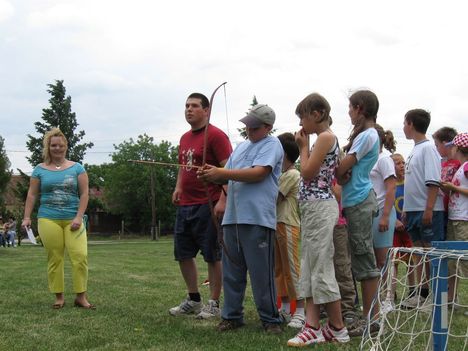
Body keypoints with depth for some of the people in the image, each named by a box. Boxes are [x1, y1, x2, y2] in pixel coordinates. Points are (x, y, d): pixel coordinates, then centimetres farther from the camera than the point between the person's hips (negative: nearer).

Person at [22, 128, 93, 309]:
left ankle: (81, 296, -1)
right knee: (54, 259, 2)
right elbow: (32, 194, 9)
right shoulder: (40, 169, 9)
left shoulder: (77, 168, 6)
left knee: (80, 256, -10)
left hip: (73, 220, 0)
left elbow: (84, 194, 2)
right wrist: (27, 217, -1)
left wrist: (79, 217, -8)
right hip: (48, 219, 1)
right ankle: (59, 297, 11)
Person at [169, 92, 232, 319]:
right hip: (185, 205, 8)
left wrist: (223, 200, -22)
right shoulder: (184, 138, 16)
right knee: (183, 254, 12)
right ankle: (193, 300, 26)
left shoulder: (216, 135, -9)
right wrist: (178, 187, 11)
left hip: (208, 206, -8)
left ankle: (214, 304, 10)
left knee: (212, 256, 0)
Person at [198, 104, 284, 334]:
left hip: (258, 219, -7)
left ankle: (270, 319, 7)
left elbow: (258, 173, -15)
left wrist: (221, 172, -16)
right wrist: (210, 175, -1)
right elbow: (226, 177, 22)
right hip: (232, 218, 7)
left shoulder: (272, 145, -1)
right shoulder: (242, 147, 23)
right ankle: (231, 316, 18)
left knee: (262, 274, -3)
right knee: (231, 272, 9)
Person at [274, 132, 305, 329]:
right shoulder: (283, 175, 19)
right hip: (277, 224, 10)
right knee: (279, 269, 12)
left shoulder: (291, 175, -10)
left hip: (288, 225, -10)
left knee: (292, 268, -9)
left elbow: (274, 198, -12)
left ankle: (300, 313, -6)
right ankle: (285, 309, 18)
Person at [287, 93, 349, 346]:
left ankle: (337, 329, 5)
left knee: (321, 269, -5)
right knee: (309, 269, 6)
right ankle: (313, 326, 6)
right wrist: (305, 146, 13)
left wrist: (303, 146, -2)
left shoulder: (325, 137, -11)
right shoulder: (324, 139, 18)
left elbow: (307, 173, -13)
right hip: (312, 207, 10)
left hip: (319, 206, -10)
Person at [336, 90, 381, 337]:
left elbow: (341, 168, -15)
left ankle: (372, 318, -3)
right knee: (361, 260, 10)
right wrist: (343, 174, -6)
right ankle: (368, 316, 15)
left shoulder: (367, 135, -12)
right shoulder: (364, 134, 20)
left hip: (359, 201, -10)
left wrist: (339, 174, 5)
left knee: (364, 260, -7)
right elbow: (347, 166, 14)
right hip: (356, 201, 10)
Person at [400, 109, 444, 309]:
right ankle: (422, 292, 18)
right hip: (414, 210, 9)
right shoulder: (415, 150, 16)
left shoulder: (428, 148, -11)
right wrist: (407, 209, 17)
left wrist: (429, 209, -23)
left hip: (428, 211, -9)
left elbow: (433, 182, -18)